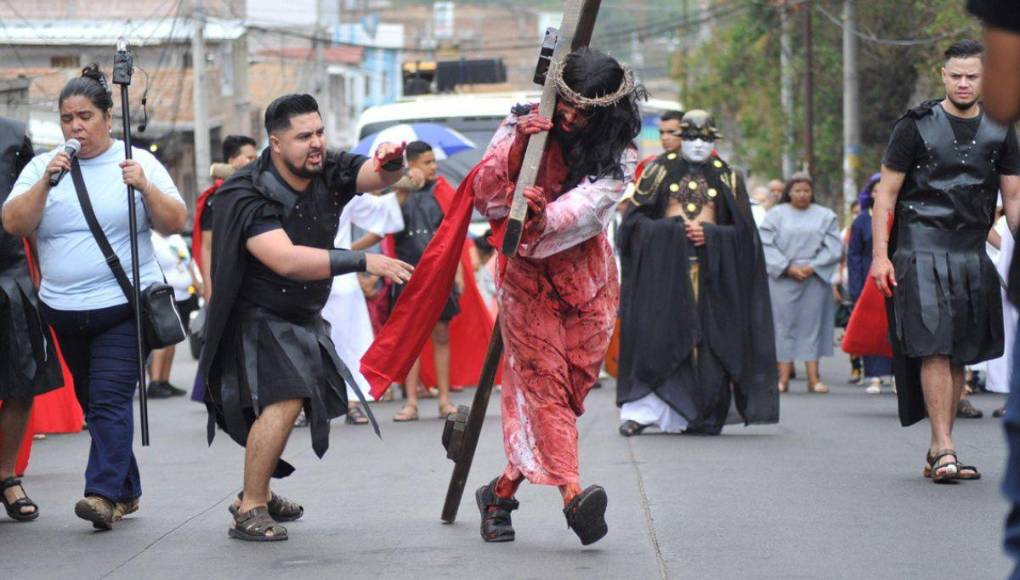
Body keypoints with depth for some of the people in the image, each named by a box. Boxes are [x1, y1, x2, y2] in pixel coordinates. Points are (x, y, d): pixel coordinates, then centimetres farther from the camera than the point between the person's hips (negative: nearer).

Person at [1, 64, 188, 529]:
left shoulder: (138, 162, 2)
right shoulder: (42, 166, 7)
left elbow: (174, 224, -3)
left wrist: (145, 187, -18)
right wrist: (46, 181, -16)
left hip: (124, 306, -4)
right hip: (65, 311, 4)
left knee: (110, 400, -15)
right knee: (93, 404, 10)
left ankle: (104, 493, -19)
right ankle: (126, 491, 20)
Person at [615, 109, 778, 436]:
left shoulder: (727, 177, 12)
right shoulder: (661, 169, 9)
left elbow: (742, 230, 8)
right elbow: (636, 217, 4)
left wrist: (708, 233, -9)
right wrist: (673, 228, -11)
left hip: (711, 272, 1)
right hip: (664, 268, -1)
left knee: (708, 341, -4)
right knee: (656, 335, -11)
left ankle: (703, 417, 1)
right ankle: (640, 410, -12)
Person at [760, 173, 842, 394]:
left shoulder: (825, 216, 9)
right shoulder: (776, 215, 7)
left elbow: (834, 248, 3)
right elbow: (767, 246, 0)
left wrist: (812, 267, -10)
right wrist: (788, 268, -11)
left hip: (815, 278, 1)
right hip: (782, 279, -1)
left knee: (812, 324, 0)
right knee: (784, 325, -3)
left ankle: (813, 377, -1)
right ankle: (783, 378, -3)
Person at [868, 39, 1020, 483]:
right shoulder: (916, 126, 0)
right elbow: (886, 193, 0)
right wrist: (880, 254, -8)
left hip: (973, 256, 4)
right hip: (922, 252, -4)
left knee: (960, 355, 6)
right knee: (934, 349, -14)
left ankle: (937, 452, 14)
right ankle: (944, 449, -18)